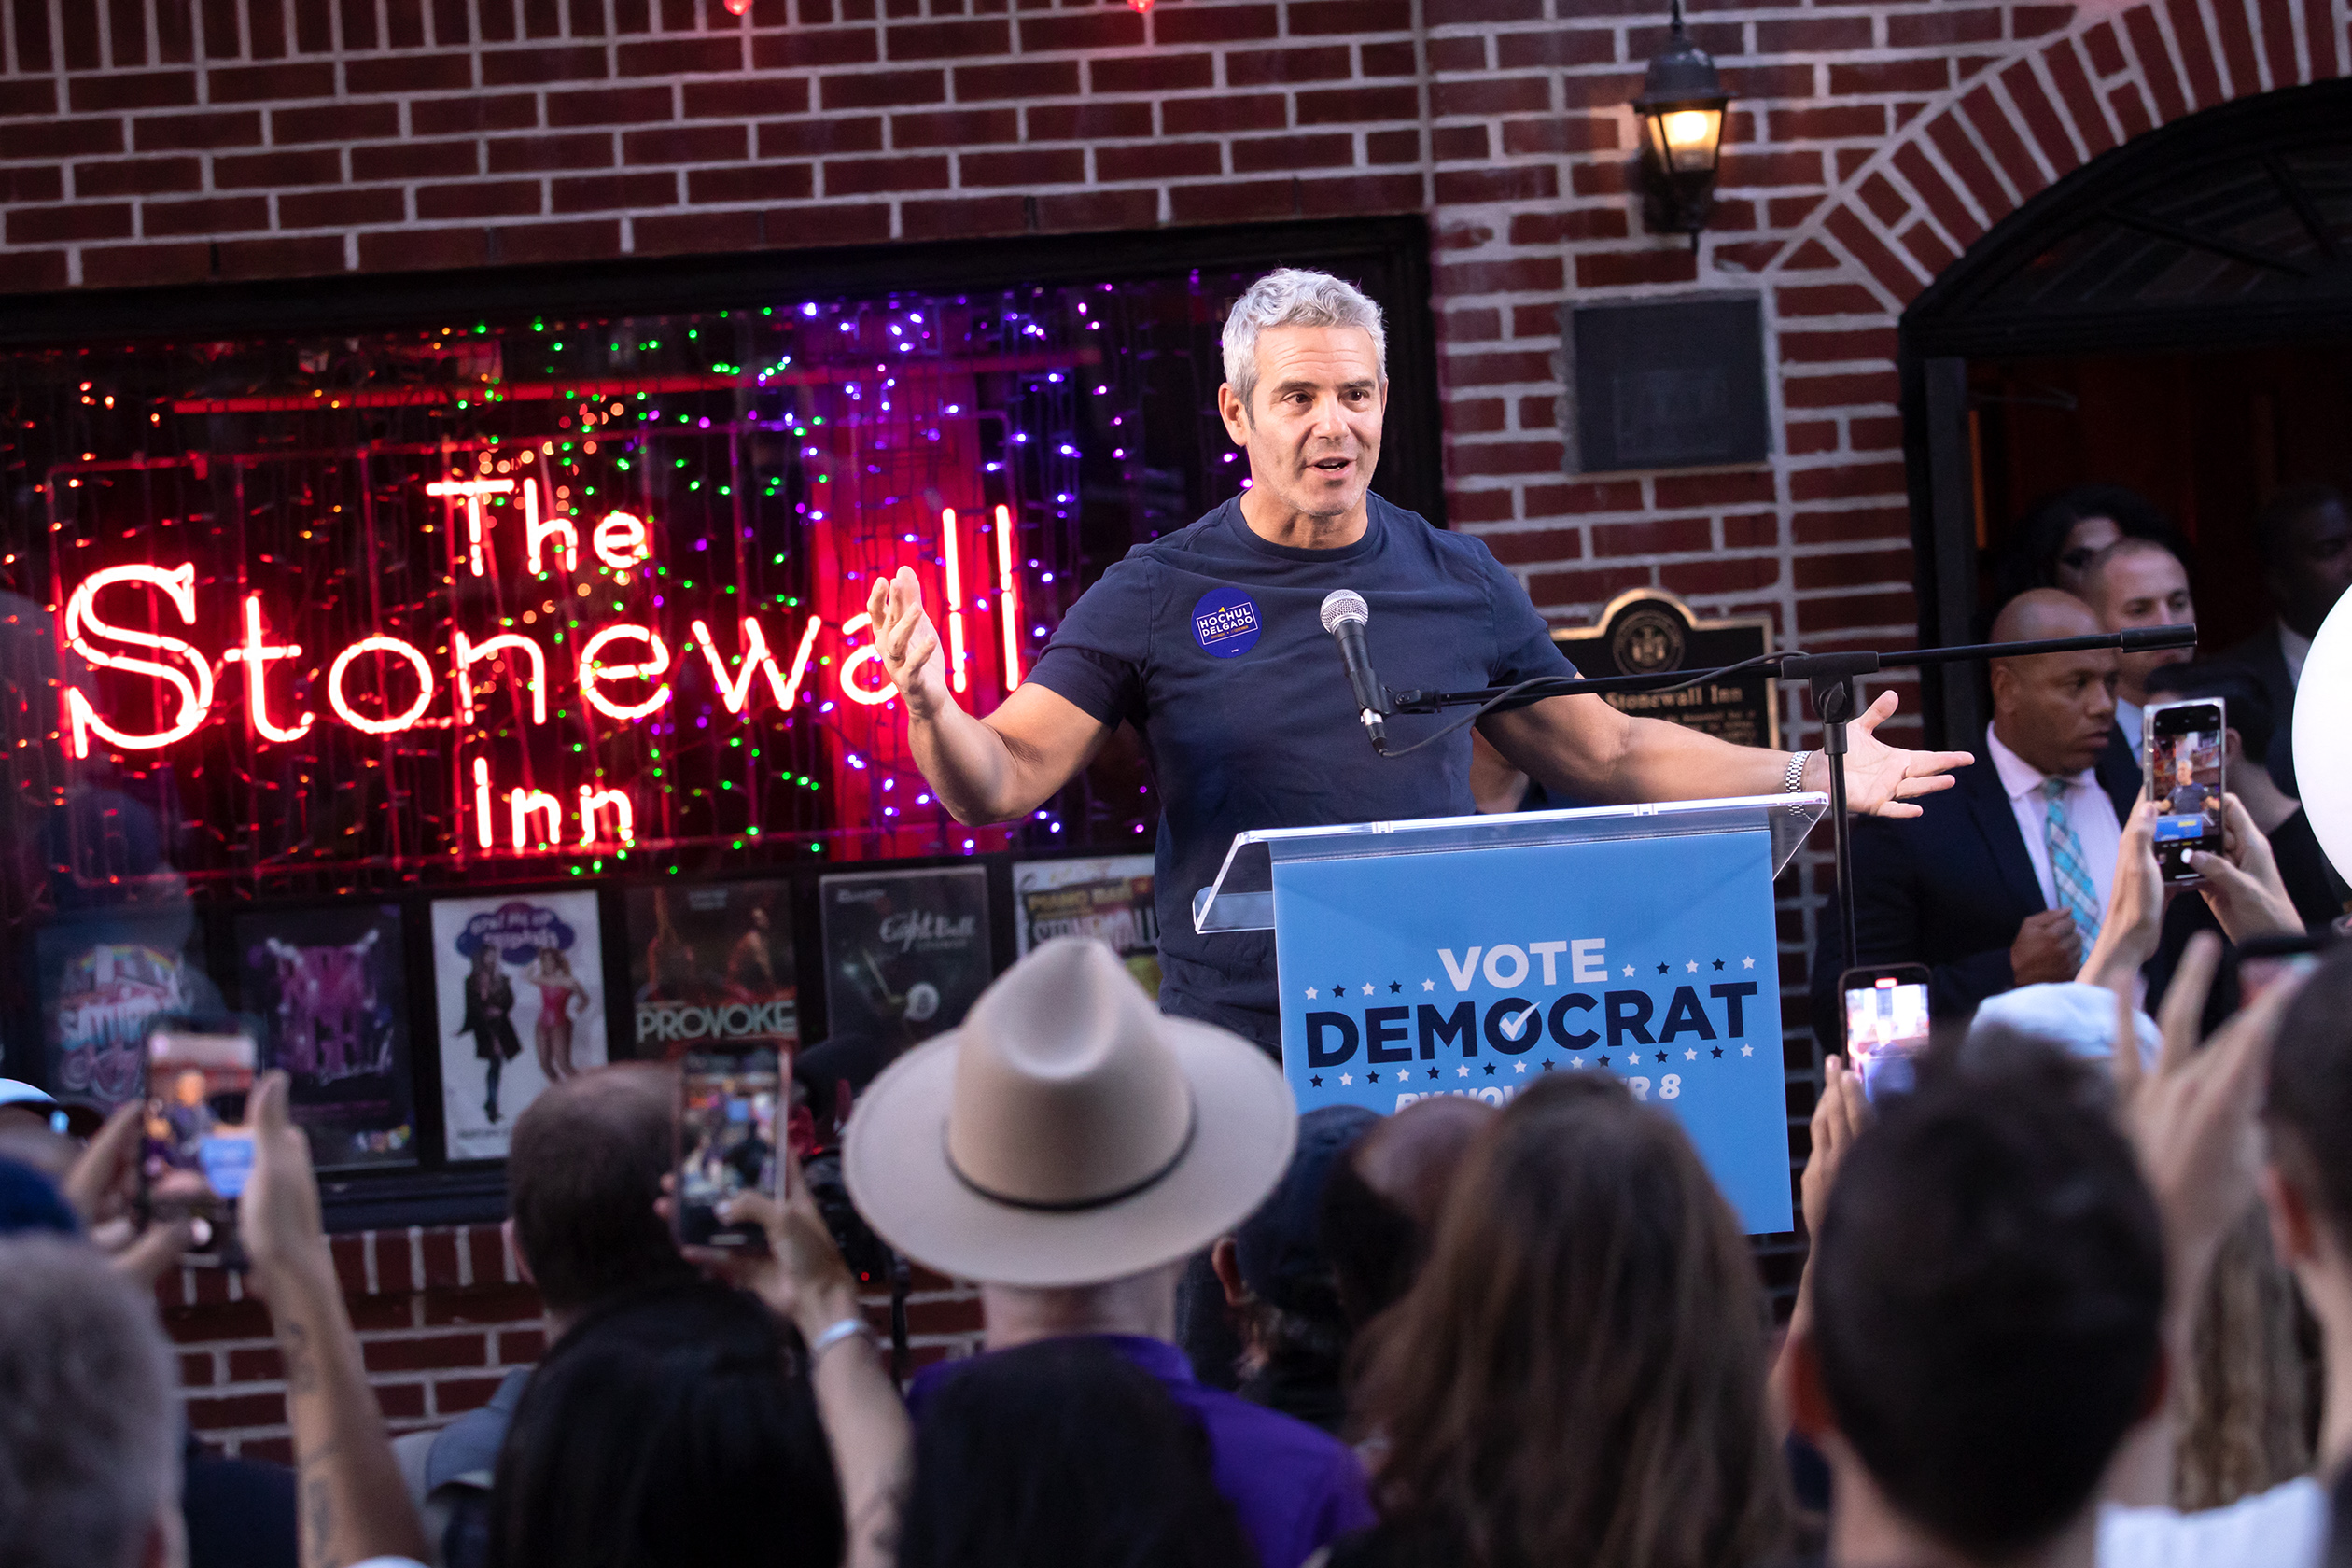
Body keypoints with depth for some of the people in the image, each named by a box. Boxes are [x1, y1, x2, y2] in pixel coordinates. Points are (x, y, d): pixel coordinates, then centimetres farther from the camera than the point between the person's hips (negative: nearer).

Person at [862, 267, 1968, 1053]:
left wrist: (1811, 777, 12)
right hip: (1238, 1066, -2)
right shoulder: (1159, 599, 0)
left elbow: (1606, 756, 19)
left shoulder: (1458, 584, 9)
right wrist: (930, 703, -27)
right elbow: (999, 786, -5)